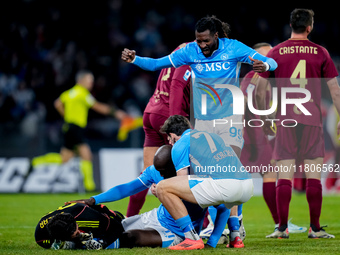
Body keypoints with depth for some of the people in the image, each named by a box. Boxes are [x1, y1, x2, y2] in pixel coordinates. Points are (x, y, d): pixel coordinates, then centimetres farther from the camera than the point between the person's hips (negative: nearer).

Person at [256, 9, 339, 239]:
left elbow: (261, 90, 5)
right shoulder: (320, 53, 3)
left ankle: (282, 228, -1)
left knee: (285, 176, 2)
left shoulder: (276, 53, 4)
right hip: (312, 120, -1)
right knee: (314, 175, 1)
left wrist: (265, 117, 16)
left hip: (285, 120, 1)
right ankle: (315, 228, 1)